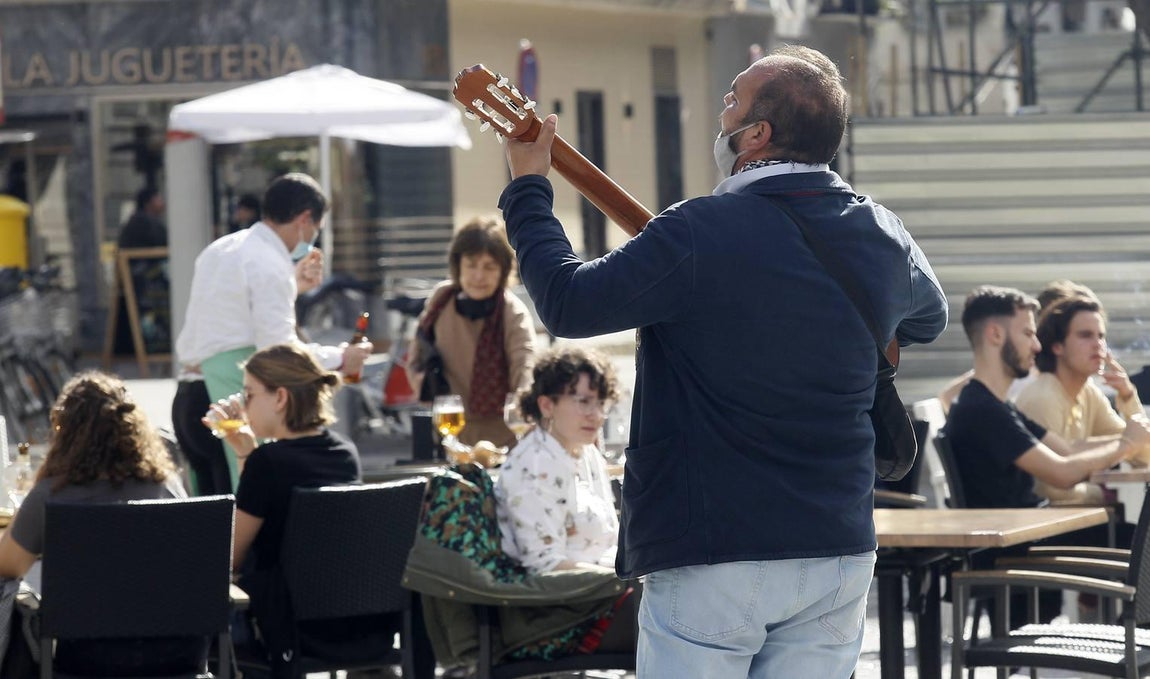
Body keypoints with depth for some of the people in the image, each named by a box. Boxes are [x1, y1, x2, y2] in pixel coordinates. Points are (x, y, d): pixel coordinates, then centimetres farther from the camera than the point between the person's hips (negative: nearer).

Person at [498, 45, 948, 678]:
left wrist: (527, 188, 7)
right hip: (840, 555, 5)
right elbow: (929, 317, 25)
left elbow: (567, 303, -7)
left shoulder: (698, 235, -16)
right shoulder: (883, 237, 3)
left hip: (714, 561, -5)